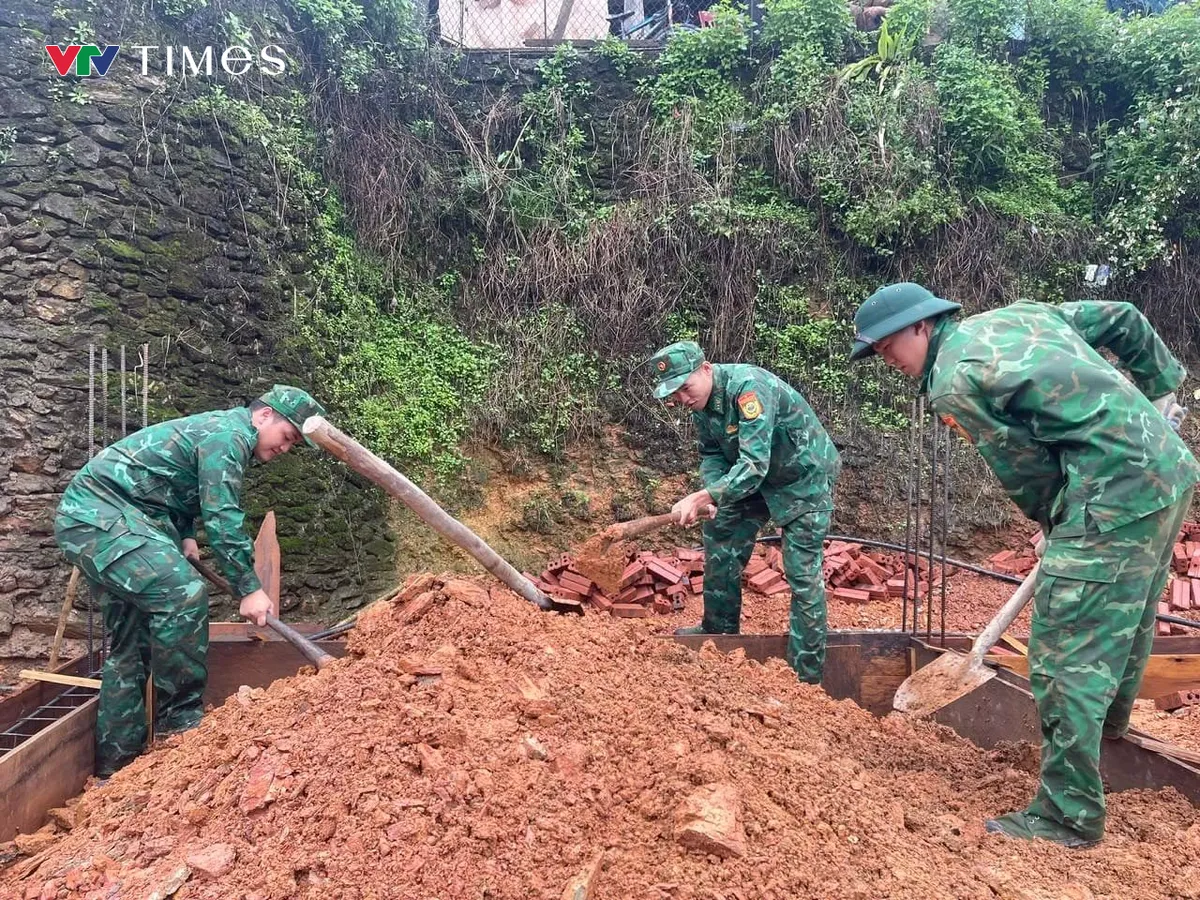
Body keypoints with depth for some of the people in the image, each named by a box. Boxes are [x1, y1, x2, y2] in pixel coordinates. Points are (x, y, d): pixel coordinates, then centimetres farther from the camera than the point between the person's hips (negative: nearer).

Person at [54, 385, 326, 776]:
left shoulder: (219, 432, 17)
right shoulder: (229, 434, -15)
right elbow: (222, 518, -20)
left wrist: (184, 536, 14)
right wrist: (249, 588, -17)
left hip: (90, 516, 11)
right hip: (100, 513, -11)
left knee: (132, 644, 9)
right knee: (182, 592, -23)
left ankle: (115, 762, 14)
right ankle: (179, 717, -12)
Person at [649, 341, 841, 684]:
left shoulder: (748, 387, -33)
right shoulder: (701, 402, -6)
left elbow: (754, 464, -39)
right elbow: (711, 455, 2)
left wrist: (702, 497, -43)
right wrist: (713, 493, -18)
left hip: (805, 477, -8)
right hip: (757, 476, 8)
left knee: (802, 573, -8)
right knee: (720, 535, 9)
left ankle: (807, 675, 2)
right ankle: (720, 627, 26)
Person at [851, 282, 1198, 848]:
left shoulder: (953, 381, -11)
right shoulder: (1018, 313, 15)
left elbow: (1025, 467, -7)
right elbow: (1123, 320, 21)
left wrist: (1056, 526, 10)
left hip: (1117, 491, -10)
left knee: (1067, 655, -4)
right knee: (1126, 618, 28)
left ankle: (1069, 816, 4)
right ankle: (1110, 718, 52)